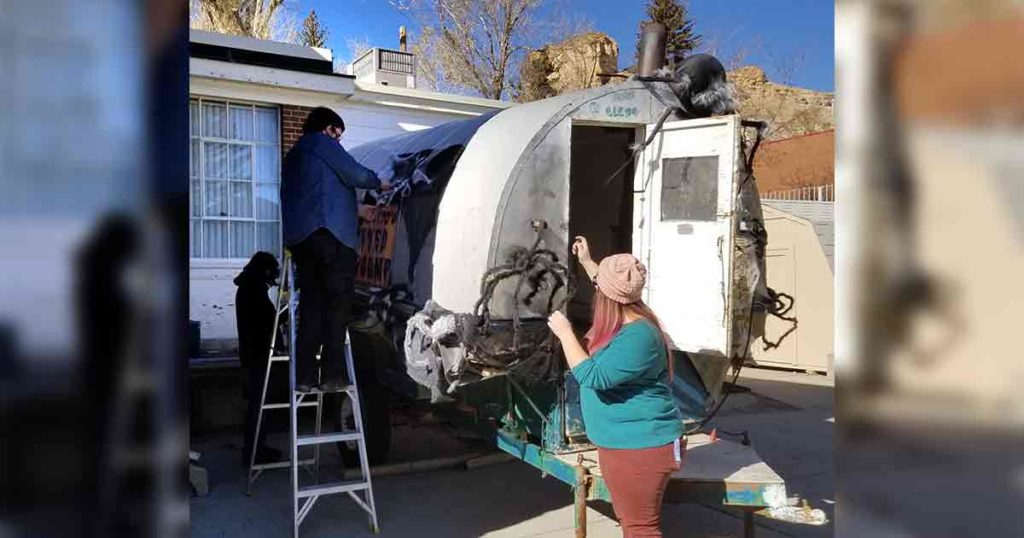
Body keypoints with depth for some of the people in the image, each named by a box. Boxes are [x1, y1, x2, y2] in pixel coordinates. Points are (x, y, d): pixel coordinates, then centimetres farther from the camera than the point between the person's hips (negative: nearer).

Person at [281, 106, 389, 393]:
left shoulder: (293, 155, 28)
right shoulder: (324, 143, 3)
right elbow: (355, 174, -4)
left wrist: (357, 209, 35)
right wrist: (378, 182, 15)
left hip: (298, 238, 8)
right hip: (330, 234, -8)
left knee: (310, 306, 6)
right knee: (337, 305, -6)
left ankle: (304, 376, 3)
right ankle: (332, 375, -9)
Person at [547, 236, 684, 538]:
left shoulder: (637, 336, -26)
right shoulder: (625, 320, 5)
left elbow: (593, 377, -30)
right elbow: (611, 291, 29)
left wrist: (564, 333, -22)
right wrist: (586, 262, 32)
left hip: (640, 446, -10)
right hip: (621, 443, 11)